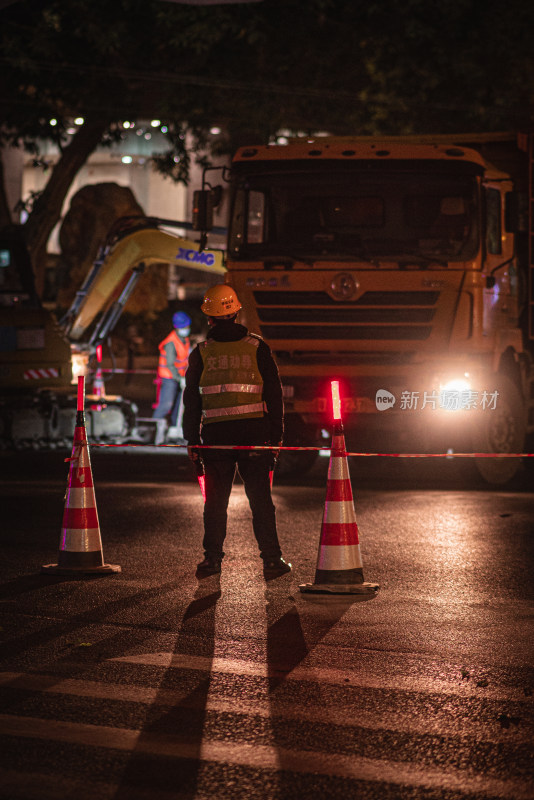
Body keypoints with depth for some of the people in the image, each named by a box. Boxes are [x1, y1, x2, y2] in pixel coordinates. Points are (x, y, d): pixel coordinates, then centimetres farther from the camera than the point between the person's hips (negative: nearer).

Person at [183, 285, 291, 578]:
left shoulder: (201, 353, 2)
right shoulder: (257, 347, 2)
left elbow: (191, 401, 5)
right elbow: (274, 394, 2)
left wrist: (192, 441, 11)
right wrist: (276, 436, 7)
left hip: (215, 436, 0)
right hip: (254, 433, 0)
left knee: (215, 500, 9)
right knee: (260, 499, 3)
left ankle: (212, 558, 11)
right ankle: (271, 559, 1)